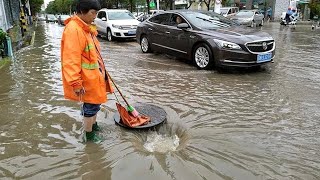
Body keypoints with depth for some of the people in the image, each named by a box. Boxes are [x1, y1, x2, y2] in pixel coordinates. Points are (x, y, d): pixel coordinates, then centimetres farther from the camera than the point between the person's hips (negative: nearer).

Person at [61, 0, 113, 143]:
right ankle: (89, 135, 24)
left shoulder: (86, 27, 10)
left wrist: (101, 70, 25)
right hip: (87, 79, -9)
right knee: (91, 105, 5)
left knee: (94, 103, 23)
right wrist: (76, 83, -28)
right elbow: (71, 60, -27)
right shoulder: (73, 30, -23)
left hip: (94, 75, 9)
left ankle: (93, 125, 43)